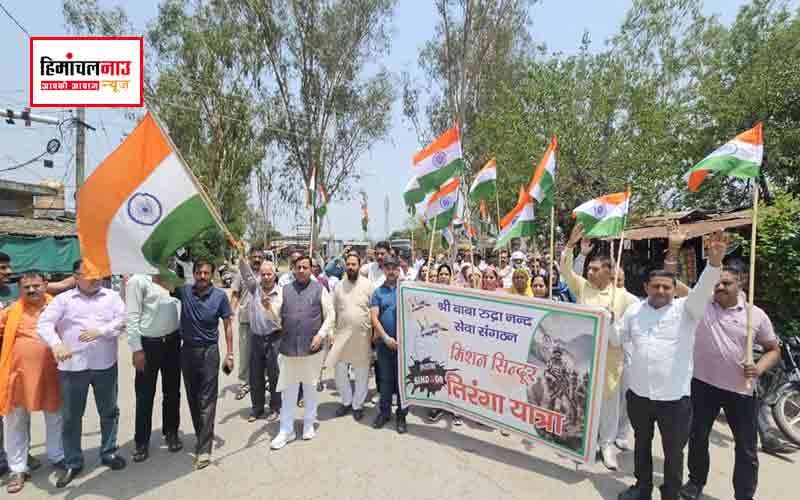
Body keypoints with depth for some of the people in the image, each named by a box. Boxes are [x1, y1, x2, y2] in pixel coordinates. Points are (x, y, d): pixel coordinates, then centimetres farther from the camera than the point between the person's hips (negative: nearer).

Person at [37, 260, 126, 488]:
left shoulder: (112, 296, 5)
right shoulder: (63, 299, 2)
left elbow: (122, 319, -4)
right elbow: (44, 324, -7)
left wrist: (100, 331, -19)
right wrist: (56, 344, -24)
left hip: (105, 365, 1)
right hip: (72, 366, 0)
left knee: (109, 411, 12)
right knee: (71, 416, 10)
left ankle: (108, 452, 30)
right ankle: (73, 463, 27)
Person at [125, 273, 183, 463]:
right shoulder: (138, 280, -10)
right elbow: (131, 317, -12)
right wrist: (136, 349, -14)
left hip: (172, 341, 4)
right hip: (148, 344, -4)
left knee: (172, 391, 14)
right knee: (145, 395, 7)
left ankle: (171, 432, 31)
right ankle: (141, 441, 24)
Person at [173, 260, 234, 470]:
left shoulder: (220, 296, -8)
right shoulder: (184, 291, -3)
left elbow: (227, 325, -2)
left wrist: (229, 354, -3)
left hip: (209, 352, -3)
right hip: (188, 350, 3)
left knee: (207, 401, -1)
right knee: (193, 398, 14)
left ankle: (204, 449, 5)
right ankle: (202, 437, 31)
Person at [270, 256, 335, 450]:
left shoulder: (319, 289, 0)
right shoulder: (285, 290, 6)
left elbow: (330, 316, 1)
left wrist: (321, 334, -10)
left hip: (312, 348, -1)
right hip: (288, 347, 2)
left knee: (310, 387, 13)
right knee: (288, 390, 9)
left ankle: (309, 424, 32)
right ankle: (286, 430, 23)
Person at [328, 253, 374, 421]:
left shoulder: (368, 285, -4)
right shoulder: (339, 286, 5)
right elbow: (333, 312, 8)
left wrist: (375, 332, -7)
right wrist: (331, 332, 2)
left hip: (362, 336, -2)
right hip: (342, 335, 3)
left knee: (362, 373, 9)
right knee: (339, 370, 8)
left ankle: (358, 405, 28)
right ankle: (346, 401, 30)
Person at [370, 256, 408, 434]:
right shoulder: (378, 292, 4)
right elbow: (374, 317, -2)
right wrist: (386, 338, -12)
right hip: (384, 342, 2)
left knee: (402, 379, 7)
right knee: (385, 379, 13)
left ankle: (401, 414, 21)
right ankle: (384, 412, 28)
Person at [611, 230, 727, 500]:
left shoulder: (686, 309, -6)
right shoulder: (634, 310, 4)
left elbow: (702, 289, -26)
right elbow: (616, 337, 12)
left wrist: (714, 262, -42)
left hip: (675, 397, -3)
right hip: (638, 393, 4)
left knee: (673, 451, 14)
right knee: (642, 443, 22)